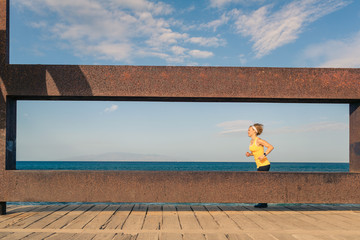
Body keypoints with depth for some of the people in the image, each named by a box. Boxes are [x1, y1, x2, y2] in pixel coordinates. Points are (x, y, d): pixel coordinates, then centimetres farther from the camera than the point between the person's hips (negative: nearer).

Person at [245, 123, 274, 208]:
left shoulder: (258, 140, -13)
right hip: (259, 166, 9)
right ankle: (263, 202, 17)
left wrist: (264, 155, -26)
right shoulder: (251, 141, 12)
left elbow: (271, 147, -16)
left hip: (264, 165, -9)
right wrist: (250, 154, 6)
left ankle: (263, 203, 3)